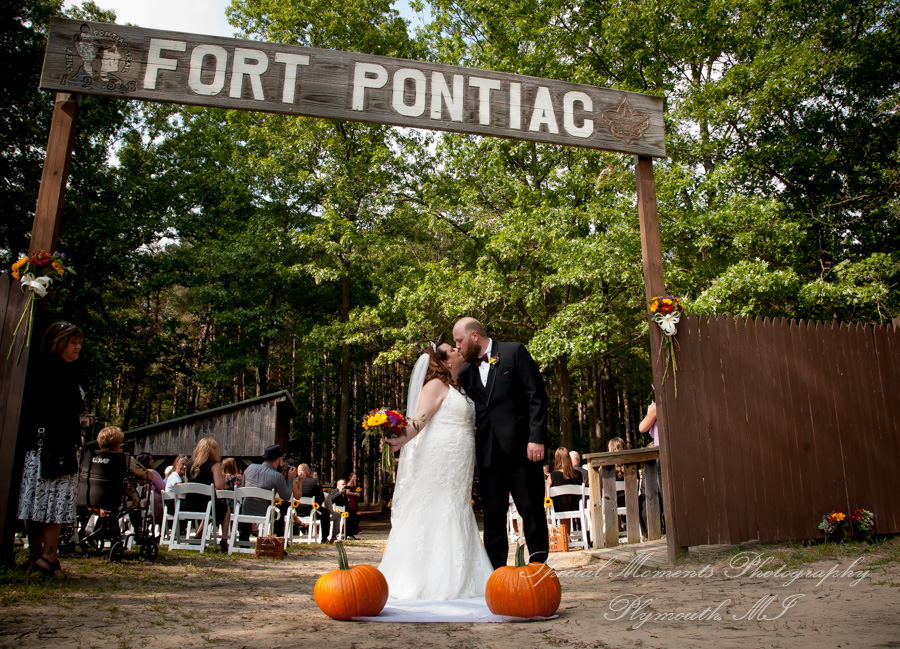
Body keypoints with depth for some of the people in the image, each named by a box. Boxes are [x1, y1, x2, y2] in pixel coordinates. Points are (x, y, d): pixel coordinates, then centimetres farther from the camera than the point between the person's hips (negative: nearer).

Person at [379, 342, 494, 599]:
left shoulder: (457, 389, 20)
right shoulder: (436, 385, -6)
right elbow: (420, 418, -18)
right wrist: (402, 440, -34)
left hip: (456, 469, 9)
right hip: (437, 461, -9)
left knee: (455, 518, 9)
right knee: (433, 517, -6)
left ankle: (454, 581, 15)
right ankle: (427, 581, -1)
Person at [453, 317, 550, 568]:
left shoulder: (514, 352, 0)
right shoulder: (467, 371, 15)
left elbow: (536, 395, -5)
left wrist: (536, 437, -13)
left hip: (520, 448, -4)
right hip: (488, 451, 5)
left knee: (532, 510, 2)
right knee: (493, 516, 6)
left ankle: (539, 564, 16)